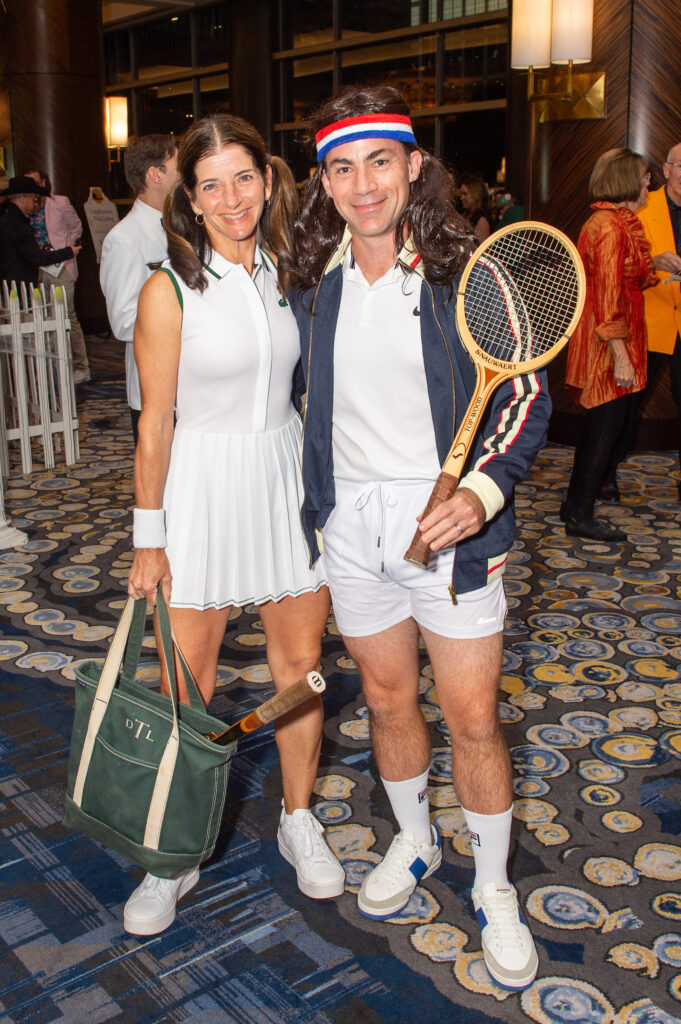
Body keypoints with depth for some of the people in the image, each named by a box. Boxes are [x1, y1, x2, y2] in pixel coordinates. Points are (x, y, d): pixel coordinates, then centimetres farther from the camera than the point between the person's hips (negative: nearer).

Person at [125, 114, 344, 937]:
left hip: (288, 475, 4)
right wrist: (148, 539, -6)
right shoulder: (169, 290, -8)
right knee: (186, 684, 3)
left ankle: (298, 821, 32)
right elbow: (155, 422, -7)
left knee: (301, 662, 11)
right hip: (203, 486, -4)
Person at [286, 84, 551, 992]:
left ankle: (494, 888, 26)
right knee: (387, 697, 17)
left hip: (449, 520, -4)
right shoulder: (313, 280, 3)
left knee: (473, 718, 3)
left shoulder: (466, 271, -10)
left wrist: (483, 489, -23)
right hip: (351, 522, 4)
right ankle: (414, 841, 42)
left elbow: (527, 393, -8)